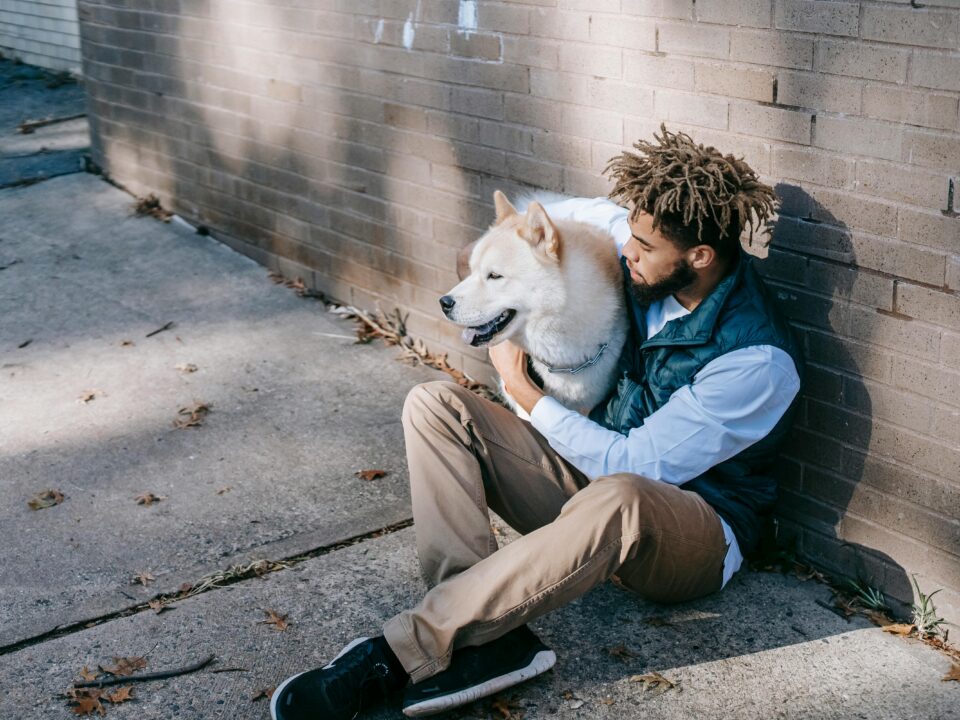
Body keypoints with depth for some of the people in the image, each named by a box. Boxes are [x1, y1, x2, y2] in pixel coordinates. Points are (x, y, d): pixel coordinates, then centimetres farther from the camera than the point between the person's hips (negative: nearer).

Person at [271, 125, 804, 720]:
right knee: (435, 405, -13)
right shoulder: (655, 263, -5)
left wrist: (526, 393, -14)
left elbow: (635, 464, -22)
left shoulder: (758, 359, -25)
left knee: (616, 498, -46)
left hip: (698, 532, -7)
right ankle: (488, 635, -31)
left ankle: (400, 653, -39)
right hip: (593, 477, 7)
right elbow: (567, 212, 18)